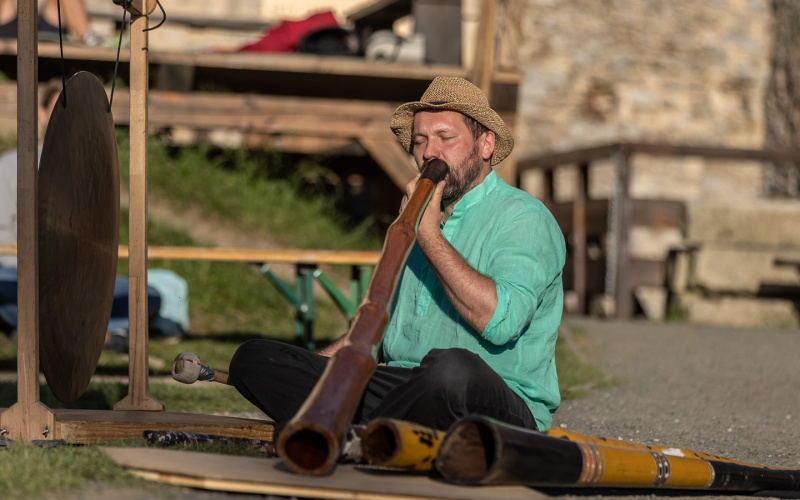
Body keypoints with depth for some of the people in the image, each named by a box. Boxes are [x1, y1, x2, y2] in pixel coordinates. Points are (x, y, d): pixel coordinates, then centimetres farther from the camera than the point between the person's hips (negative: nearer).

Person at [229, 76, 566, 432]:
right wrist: (317, 365, 14)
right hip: (406, 390, 7)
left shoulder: (525, 218, -4)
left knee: (453, 369, -44)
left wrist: (429, 235, -15)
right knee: (253, 358, -7)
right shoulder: (419, 215, 21)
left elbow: (500, 322, -22)